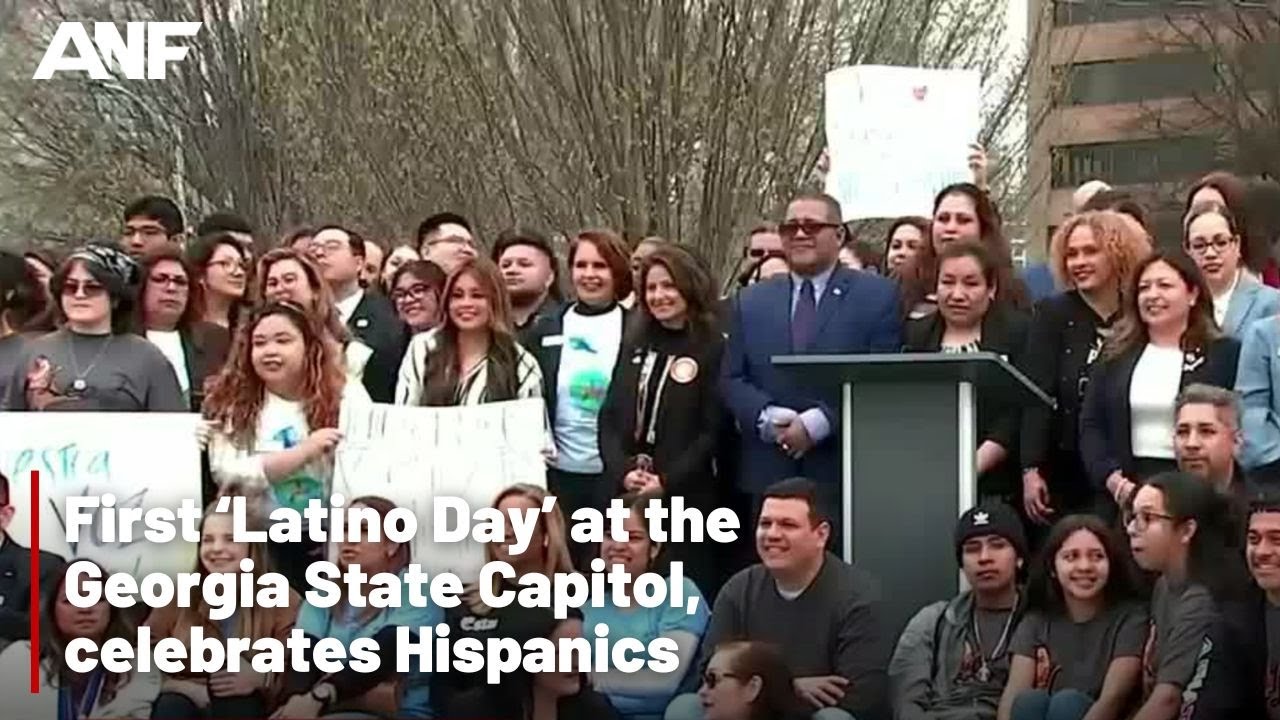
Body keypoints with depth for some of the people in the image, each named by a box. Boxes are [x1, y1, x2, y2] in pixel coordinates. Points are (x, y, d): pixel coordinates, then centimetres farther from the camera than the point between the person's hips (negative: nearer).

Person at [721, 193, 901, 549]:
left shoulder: (878, 296, 4)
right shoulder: (751, 301, 16)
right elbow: (731, 379, 10)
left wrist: (820, 422, -14)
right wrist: (767, 419, -9)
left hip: (848, 476, -3)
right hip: (770, 476, 3)